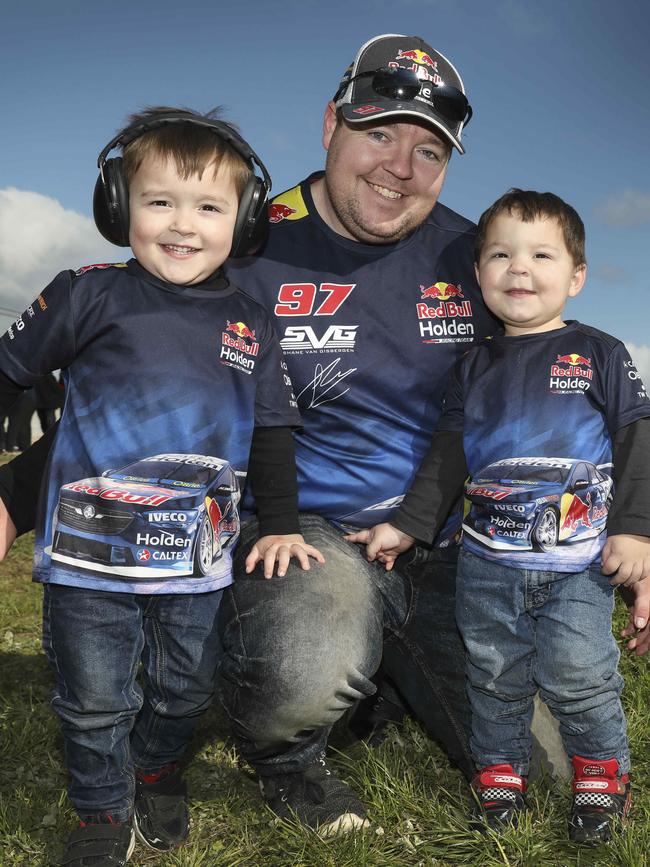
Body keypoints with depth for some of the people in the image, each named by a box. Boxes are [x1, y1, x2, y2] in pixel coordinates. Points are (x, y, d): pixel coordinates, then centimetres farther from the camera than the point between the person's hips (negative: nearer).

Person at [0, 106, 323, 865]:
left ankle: (156, 769, 47)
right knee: (94, 700, 10)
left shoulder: (249, 325, 4)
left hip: (196, 554, 3)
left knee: (184, 689, 18)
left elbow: (272, 430, 11)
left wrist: (280, 525, 10)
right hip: (90, 550, -2)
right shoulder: (90, 296, -6)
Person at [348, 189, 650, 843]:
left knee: (578, 674, -1)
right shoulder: (474, 367, 9)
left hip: (580, 560, -3)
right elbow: (446, 453, 13)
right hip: (488, 559, 3)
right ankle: (499, 766, 32)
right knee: (494, 674, 11)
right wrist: (407, 526, 9)